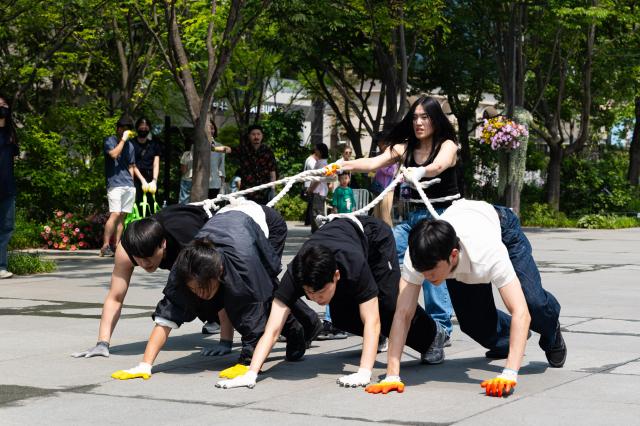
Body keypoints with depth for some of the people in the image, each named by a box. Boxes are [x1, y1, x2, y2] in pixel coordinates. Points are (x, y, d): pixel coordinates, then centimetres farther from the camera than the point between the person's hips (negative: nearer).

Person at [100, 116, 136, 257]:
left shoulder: (129, 145, 21)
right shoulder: (110, 141, 2)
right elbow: (114, 154, -17)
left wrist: (131, 182, 17)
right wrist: (123, 139, -11)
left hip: (129, 186, 6)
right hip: (115, 184, -6)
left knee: (123, 216, 2)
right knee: (115, 214, -16)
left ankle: (116, 245, 3)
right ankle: (105, 246, -16)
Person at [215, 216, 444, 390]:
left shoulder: (354, 265, -48)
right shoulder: (295, 275, -39)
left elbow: (371, 321, -47)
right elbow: (272, 330, -42)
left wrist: (364, 372, -58)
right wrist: (251, 374, -53)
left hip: (375, 236, -4)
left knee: (389, 304, -19)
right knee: (342, 318, -8)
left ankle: (432, 334, 10)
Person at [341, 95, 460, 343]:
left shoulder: (447, 145, -6)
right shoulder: (404, 148, 5)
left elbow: (437, 166, -28)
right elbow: (374, 163, -9)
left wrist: (418, 172, -50)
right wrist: (345, 165, -28)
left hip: (442, 216, -5)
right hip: (413, 218, 5)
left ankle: (442, 329, -7)